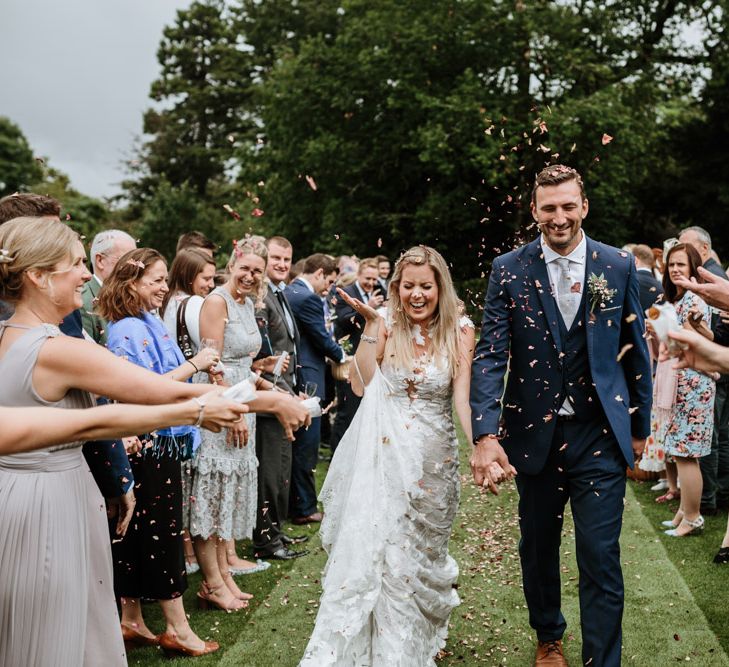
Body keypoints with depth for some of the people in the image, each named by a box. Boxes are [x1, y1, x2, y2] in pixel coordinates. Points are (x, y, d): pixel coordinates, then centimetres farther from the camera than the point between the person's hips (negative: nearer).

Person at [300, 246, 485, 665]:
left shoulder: (459, 330, -3)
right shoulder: (387, 326, -1)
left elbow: (463, 395, -10)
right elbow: (360, 384, -11)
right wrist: (370, 325, -15)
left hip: (435, 457, 0)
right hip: (385, 454, 0)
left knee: (420, 552, 12)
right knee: (372, 548, -1)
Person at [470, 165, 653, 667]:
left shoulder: (619, 266, 0)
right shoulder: (509, 271, -3)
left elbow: (636, 351, 7)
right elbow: (490, 356, -9)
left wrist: (640, 426, 10)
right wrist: (485, 434, -20)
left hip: (600, 434, -1)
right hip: (535, 433, 1)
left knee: (601, 559, -3)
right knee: (538, 549, 17)